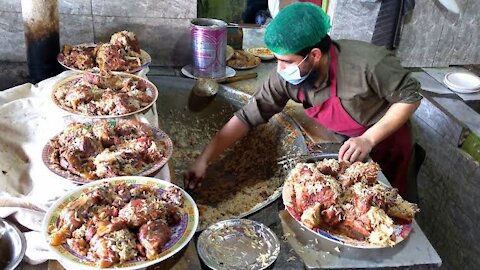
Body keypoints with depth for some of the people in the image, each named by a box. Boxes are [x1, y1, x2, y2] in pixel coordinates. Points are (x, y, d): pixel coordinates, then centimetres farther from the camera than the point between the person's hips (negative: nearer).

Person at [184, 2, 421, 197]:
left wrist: (368, 139, -32)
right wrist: (204, 159, -23)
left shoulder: (367, 63, -37)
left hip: (384, 144, -3)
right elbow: (247, 117, -19)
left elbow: (410, 96, -23)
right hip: (345, 146, 3)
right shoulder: (286, 77, -24)